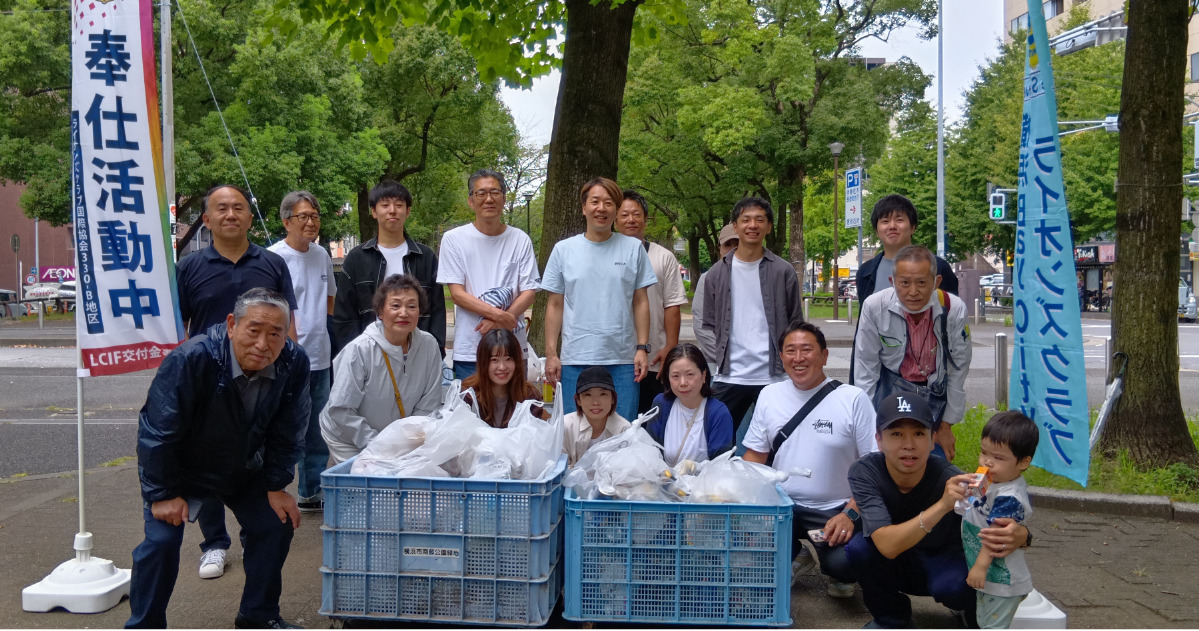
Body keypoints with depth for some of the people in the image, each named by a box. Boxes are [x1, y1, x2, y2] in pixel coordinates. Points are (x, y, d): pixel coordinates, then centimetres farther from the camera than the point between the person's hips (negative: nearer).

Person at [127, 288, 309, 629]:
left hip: (244, 469, 4)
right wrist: (162, 494, -21)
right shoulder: (191, 359, -35)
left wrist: (276, 486, -5)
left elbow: (287, 433, -7)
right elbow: (157, 432, -26)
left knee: (276, 524, -1)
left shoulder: (294, 364, -22)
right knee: (162, 539, -15)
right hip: (181, 469, -4)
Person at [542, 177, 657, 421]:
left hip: (623, 360, 0)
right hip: (575, 361, 0)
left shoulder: (633, 248, 6)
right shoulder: (563, 250, 7)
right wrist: (551, 353, 1)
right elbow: (555, 305, 7)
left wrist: (642, 348, 0)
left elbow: (641, 302, 7)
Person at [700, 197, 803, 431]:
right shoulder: (718, 272, 8)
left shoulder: (783, 271, 4)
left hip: (774, 377, -1)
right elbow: (708, 326, 10)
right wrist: (718, 359, -3)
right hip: (728, 377, 1)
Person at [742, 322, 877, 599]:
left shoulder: (853, 399, -5)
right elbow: (755, 456, 11)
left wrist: (850, 514, -17)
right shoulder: (769, 395, 7)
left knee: (843, 564, -31)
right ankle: (793, 557, 10)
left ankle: (835, 571, 11)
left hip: (836, 510, -3)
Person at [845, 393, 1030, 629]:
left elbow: (1002, 526, -20)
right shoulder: (864, 472, -27)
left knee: (953, 585, -35)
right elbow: (888, 546, -37)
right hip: (890, 564, 1)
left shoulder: (951, 480, -28)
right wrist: (942, 505, -50)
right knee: (858, 546, -31)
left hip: (942, 562, -1)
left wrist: (1019, 534, -45)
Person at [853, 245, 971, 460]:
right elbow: (865, 369, -6)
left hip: (935, 397, 1)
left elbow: (958, 370, -4)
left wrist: (946, 426, 2)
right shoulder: (874, 307, -17)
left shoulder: (954, 309, -15)